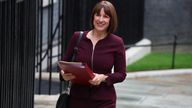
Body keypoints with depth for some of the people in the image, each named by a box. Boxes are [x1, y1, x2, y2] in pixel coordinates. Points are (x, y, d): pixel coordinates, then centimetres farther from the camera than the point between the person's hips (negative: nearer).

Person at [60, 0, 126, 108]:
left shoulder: (116, 43, -2)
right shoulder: (77, 37, 2)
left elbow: (121, 74, 1)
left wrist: (103, 77, -17)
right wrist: (64, 73, -12)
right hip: (78, 99, 2)